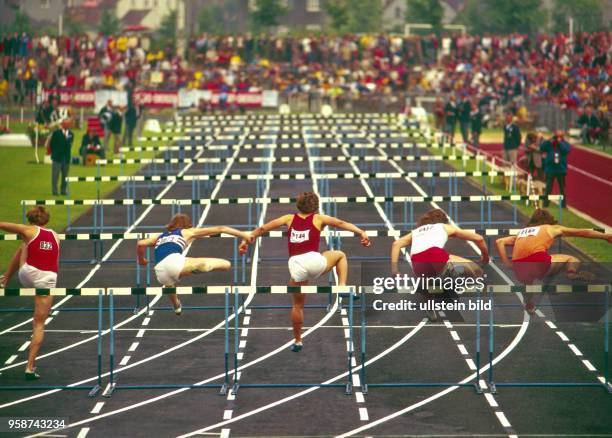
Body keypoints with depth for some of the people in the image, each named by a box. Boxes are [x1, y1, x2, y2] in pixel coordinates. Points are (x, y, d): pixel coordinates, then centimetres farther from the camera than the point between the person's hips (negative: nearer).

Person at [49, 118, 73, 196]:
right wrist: (54, 153, 2)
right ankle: (54, 191, 1)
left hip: (66, 158, 4)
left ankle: (63, 190, 13)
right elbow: (51, 144, 0)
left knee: (65, 175, 6)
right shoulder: (56, 133, -4)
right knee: (55, 175, -2)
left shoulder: (71, 134, 6)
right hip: (57, 158, -4)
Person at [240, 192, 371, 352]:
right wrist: (361, 233, -9)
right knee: (340, 255, 27)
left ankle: (297, 341, 24)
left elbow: (263, 228, 20)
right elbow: (340, 223, 0)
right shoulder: (318, 218, 14)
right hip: (314, 261, -2)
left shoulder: (289, 219, 21)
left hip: (296, 266, 2)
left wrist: (247, 239, 28)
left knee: (298, 305, 20)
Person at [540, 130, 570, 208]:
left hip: (561, 169, 0)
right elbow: (542, 148, -9)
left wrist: (560, 142, -17)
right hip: (550, 169, 0)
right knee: (548, 188, -1)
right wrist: (549, 141, -17)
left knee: (562, 188, 7)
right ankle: (546, 203, 3)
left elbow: (566, 150, -17)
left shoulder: (565, 144, 2)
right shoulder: (549, 144, 4)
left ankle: (563, 204, 15)